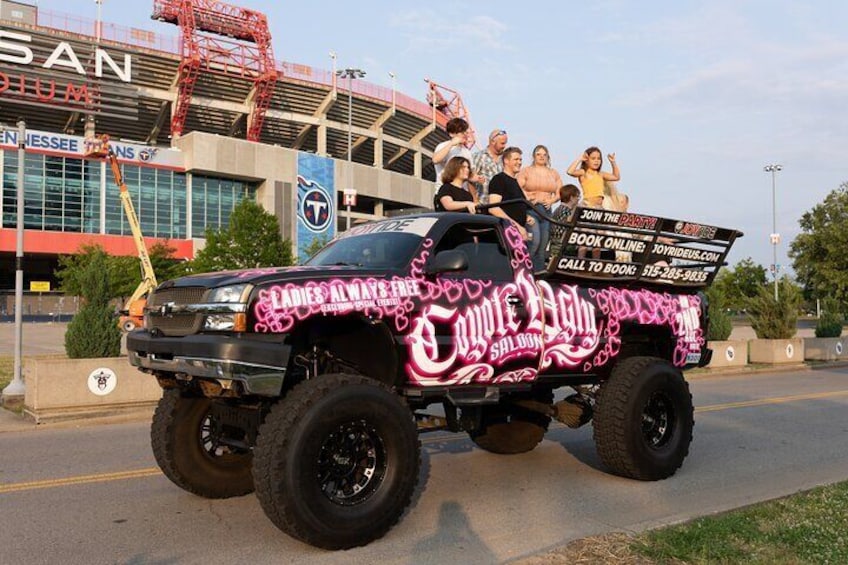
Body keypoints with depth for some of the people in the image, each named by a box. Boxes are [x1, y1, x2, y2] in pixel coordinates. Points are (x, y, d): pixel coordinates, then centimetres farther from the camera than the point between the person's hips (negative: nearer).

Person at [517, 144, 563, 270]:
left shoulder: (554, 173, 16)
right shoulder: (526, 171, 3)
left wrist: (551, 200, -3)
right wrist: (528, 198, -15)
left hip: (547, 210, 5)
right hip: (530, 209, -5)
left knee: (543, 246, 4)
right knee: (535, 241, -22)